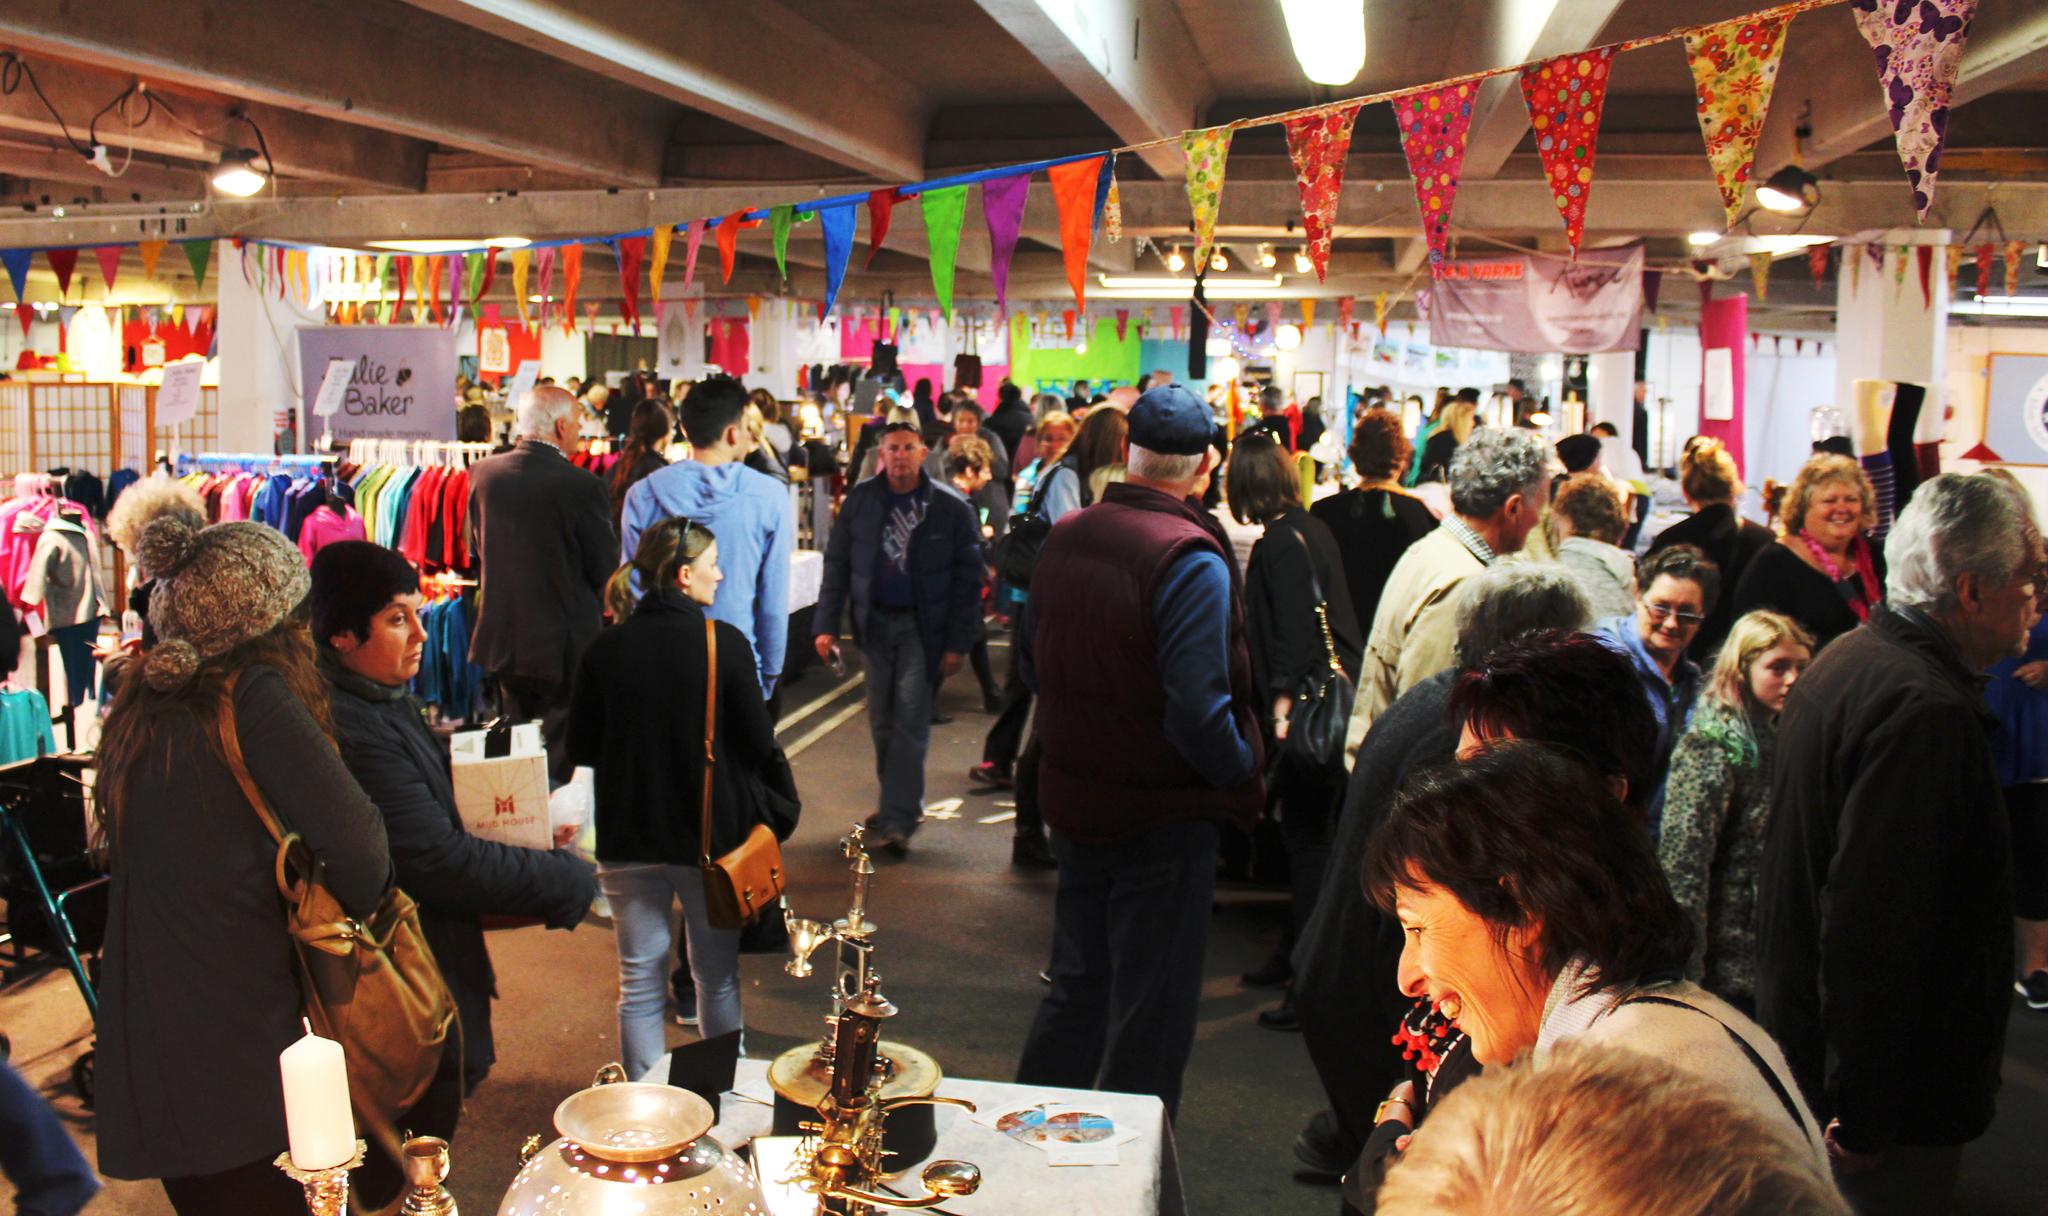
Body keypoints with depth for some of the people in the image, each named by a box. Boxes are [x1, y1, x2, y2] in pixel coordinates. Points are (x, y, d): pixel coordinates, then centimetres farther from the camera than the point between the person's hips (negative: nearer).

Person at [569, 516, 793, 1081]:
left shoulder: (605, 649, -6)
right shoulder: (725, 643, -13)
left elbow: (582, 748, 2)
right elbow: (759, 745, -10)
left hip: (627, 838, 2)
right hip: (711, 835, -1)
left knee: (640, 984, 12)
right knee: (718, 980, 16)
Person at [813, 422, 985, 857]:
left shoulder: (950, 507, -6)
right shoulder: (860, 500, 1)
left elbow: (969, 578, -4)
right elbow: (837, 564, 5)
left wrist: (958, 642, -8)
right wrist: (827, 624, -3)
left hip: (922, 626, -3)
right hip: (874, 622, 3)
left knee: (910, 722, -7)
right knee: (882, 721, 11)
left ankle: (896, 821, -5)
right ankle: (903, 802, 29)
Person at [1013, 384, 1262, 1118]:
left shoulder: (1063, 538, 0)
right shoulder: (1191, 559, -21)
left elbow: (1033, 665, 11)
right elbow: (1198, 709, -24)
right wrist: (1244, 771, -6)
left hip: (1073, 801, 7)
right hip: (1162, 815, -7)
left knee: (1074, 991, 22)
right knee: (1150, 1023, 8)